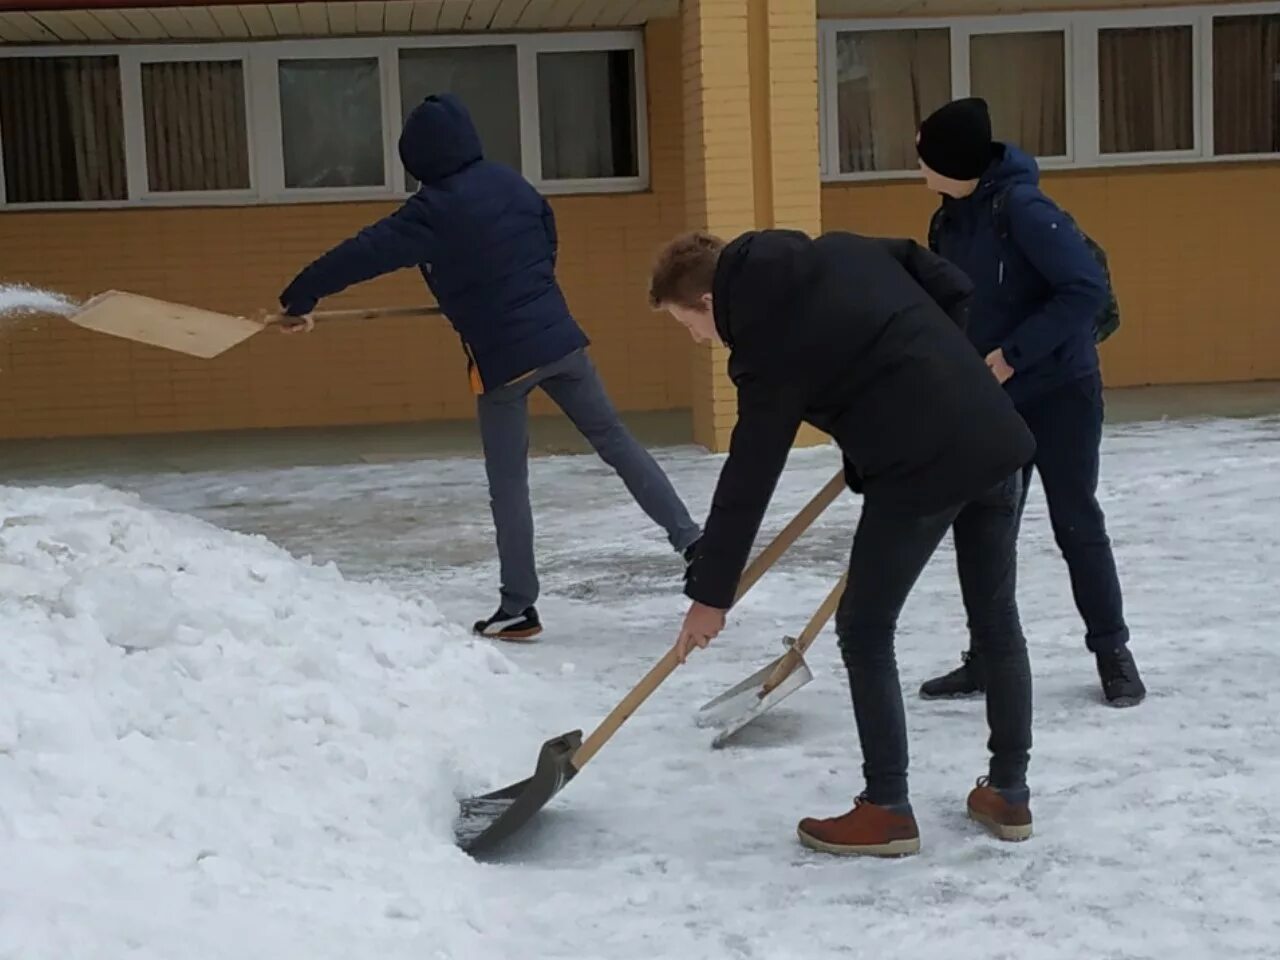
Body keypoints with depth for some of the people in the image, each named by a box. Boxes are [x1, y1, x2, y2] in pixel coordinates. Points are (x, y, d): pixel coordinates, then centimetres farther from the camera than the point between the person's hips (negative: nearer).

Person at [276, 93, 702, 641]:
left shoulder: (433, 211, -13)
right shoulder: (511, 183, 6)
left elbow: (362, 253, -10)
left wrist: (299, 298, -1)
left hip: (503, 359, -5)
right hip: (559, 338, 5)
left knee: (508, 486, 4)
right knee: (615, 440, 13)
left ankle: (519, 609, 9)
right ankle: (690, 539, 10)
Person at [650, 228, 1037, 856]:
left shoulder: (772, 346, -8)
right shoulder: (841, 251, 11)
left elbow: (747, 481, -6)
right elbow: (952, 287, 14)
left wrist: (710, 595, 1)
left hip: (922, 466, -8)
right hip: (995, 434, 8)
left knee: (865, 629, 6)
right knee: (996, 617, 16)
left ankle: (888, 810, 10)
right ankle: (1009, 792, 26)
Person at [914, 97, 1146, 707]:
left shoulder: (1022, 207, -21)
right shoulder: (949, 222, 4)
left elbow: (1087, 289, -25)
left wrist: (1015, 352, -24)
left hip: (1060, 391, -7)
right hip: (990, 399, 7)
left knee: (1076, 523, 2)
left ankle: (1113, 653, 18)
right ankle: (988, 657, 19)